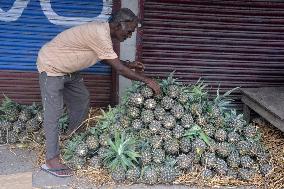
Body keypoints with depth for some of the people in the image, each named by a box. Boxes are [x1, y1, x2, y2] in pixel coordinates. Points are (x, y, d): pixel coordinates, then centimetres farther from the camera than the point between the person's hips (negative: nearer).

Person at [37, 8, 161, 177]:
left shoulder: (102, 30, -2)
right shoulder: (99, 35, -31)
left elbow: (111, 60, 15)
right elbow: (119, 68, -28)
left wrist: (129, 65, 5)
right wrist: (147, 80, -21)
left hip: (67, 68, 10)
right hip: (51, 67, -10)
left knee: (82, 99, 15)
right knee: (54, 113, -9)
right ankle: (52, 160, -3)